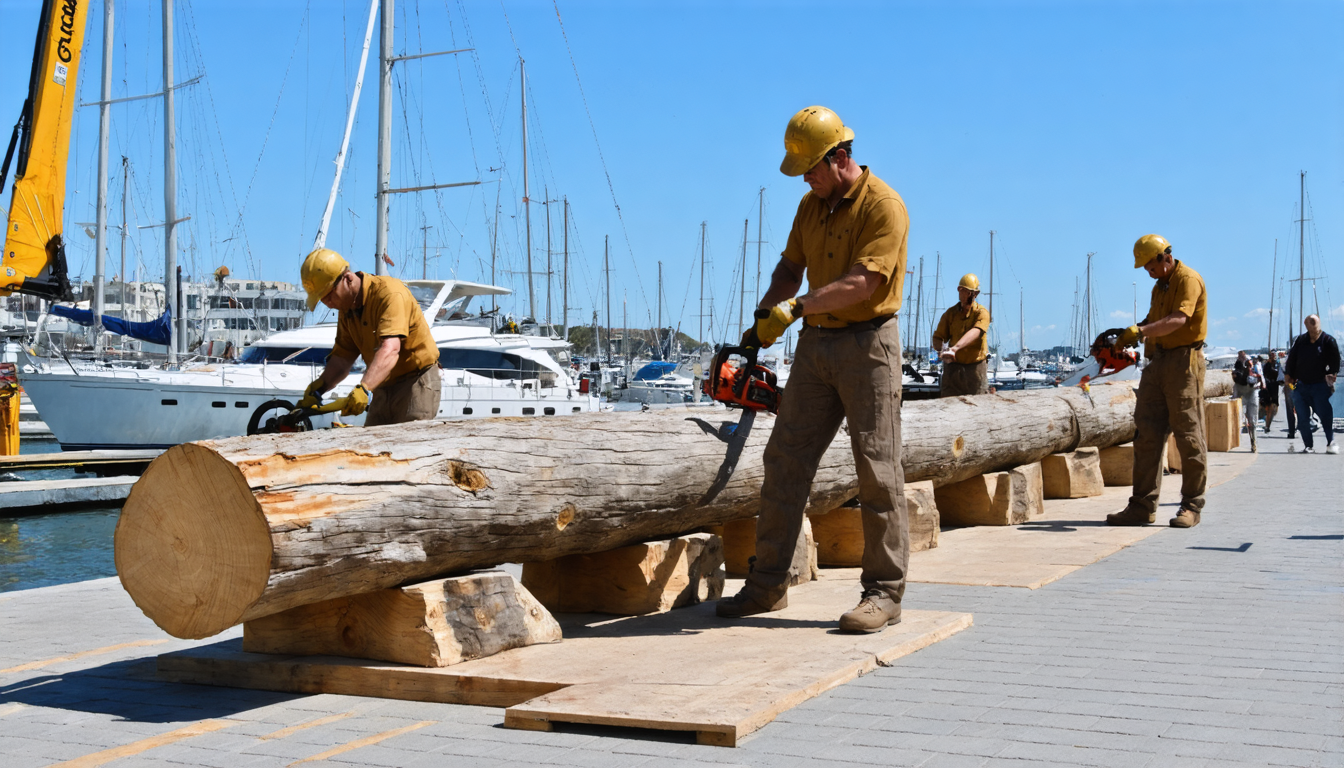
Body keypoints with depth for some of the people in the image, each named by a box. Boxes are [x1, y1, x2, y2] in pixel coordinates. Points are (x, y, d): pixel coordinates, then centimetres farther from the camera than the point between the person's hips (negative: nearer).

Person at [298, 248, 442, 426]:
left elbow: (390, 350, -35)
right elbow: (342, 357, 6)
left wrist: (364, 388, -47)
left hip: (417, 383, -8)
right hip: (385, 389, 8)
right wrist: (317, 389, -10)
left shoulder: (390, 294, -21)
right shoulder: (347, 308, 7)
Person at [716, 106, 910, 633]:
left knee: (878, 470, -4)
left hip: (867, 343, -7)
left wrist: (797, 307, -27)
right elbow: (791, 268, 19)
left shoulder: (884, 207, -13)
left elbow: (862, 281, -23)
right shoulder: (811, 206, 12)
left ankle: (884, 593, 3)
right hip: (815, 343, 8)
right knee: (785, 461, 5)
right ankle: (767, 585, 12)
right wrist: (764, 317, 6)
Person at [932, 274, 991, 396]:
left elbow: (975, 333, -24)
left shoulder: (981, 312, -5)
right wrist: (942, 349, -19)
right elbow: (937, 338, 6)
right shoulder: (951, 313, 7)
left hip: (975, 367, -2)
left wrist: (955, 348, -41)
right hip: (953, 366, 2)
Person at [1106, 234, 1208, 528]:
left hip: (1183, 361, -9)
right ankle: (1142, 506, 5)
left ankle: (1191, 507, 3)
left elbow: (1178, 319, -24)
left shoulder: (1188, 279, -9)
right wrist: (1129, 334, 7)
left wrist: (1141, 331, -33)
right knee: (1147, 433, 3)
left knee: (1188, 434, -3)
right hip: (1157, 361, 9)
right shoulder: (1160, 285, 20)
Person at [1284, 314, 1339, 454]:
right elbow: (1292, 358, 15)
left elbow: (1335, 360, -4)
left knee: (1325, 415, -10)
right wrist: (1288, 374, 6)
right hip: (1301, 386, 3)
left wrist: (1332, 373, -18)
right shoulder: (1300, 340, 9)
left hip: (1320, 386, -3)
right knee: (1302, 419, 2)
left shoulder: (1328, 341, 0)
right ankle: (1309, 446, 10)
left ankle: (1331, 443, 0)